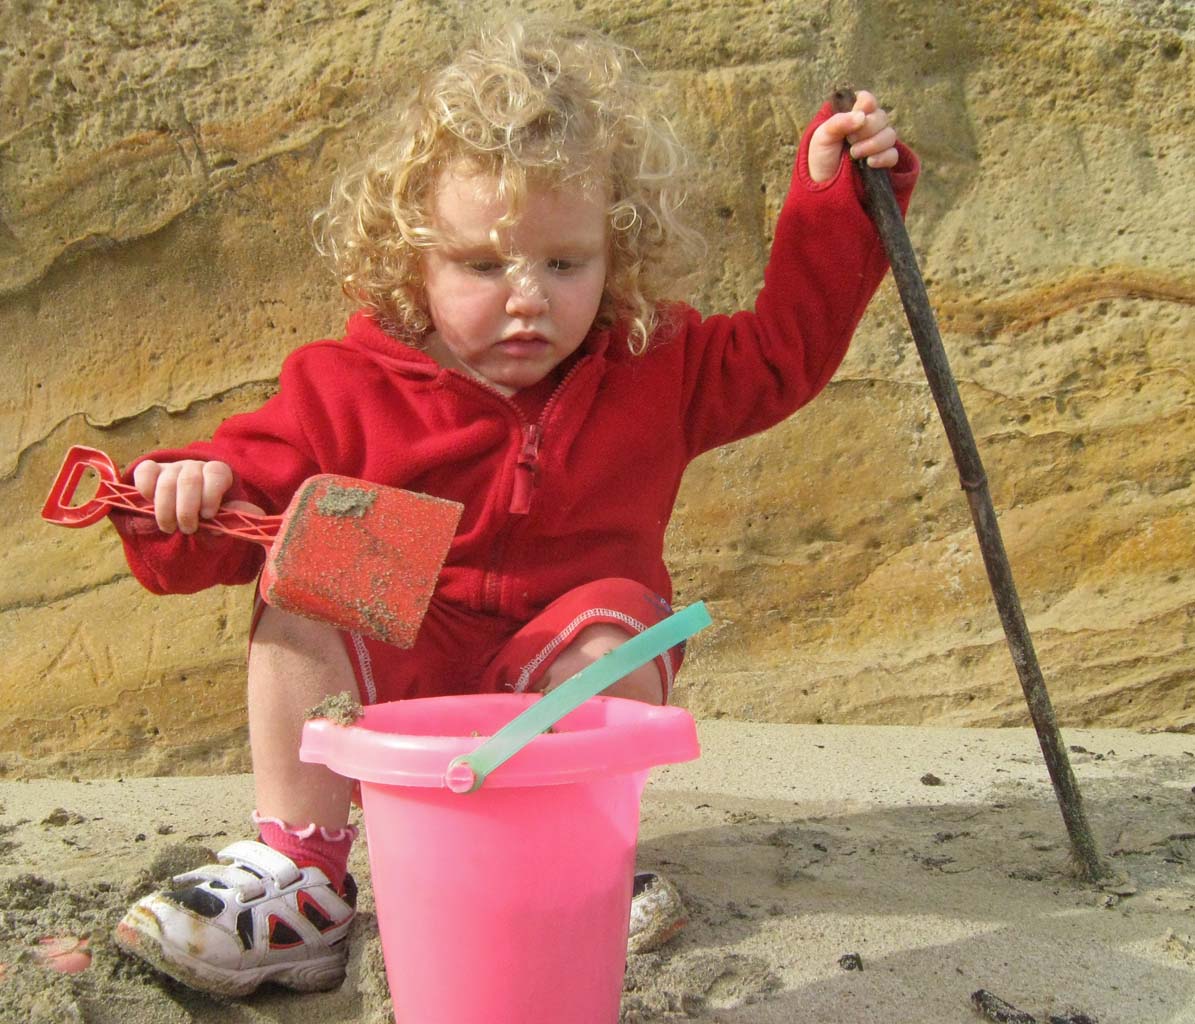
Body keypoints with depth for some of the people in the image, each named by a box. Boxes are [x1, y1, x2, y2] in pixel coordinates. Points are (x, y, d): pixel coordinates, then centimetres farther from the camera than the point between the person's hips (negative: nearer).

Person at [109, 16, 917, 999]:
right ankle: (299, 878, -21)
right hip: (392, 678, 0)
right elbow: (257, 479, -6)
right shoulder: (349, 391, -7)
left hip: (568, 697, 1)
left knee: (611, 625, -31)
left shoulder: (654, 370, 3)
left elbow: (785, 347, 12)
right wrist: (188, 495, -31)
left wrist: (833, 198, 6)